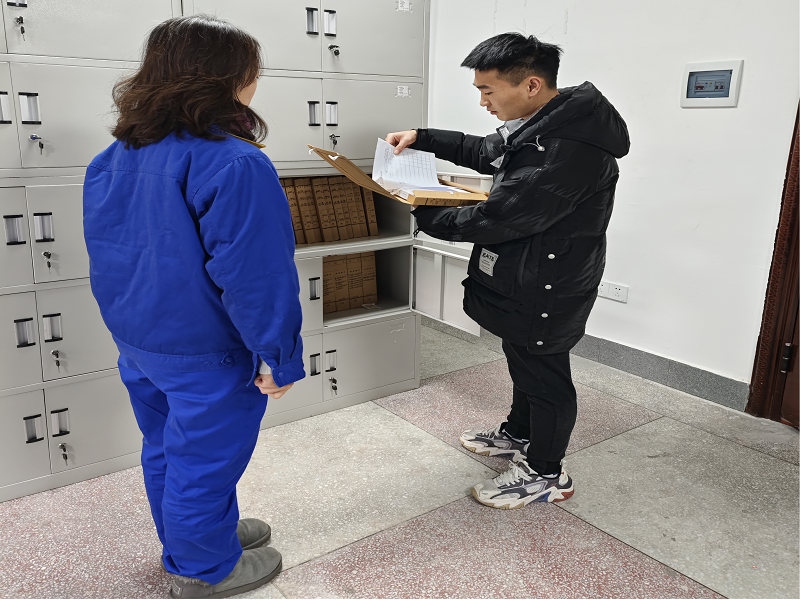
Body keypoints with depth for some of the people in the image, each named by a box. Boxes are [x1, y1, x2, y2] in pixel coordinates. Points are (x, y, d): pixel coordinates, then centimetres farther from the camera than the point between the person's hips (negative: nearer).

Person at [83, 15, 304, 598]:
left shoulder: (114, 158, 2)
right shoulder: (236, 166, -25)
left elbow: (108, 253, 12)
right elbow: (256, 278, -26)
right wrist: (282, 358, -17)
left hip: (136, 342, 8)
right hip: (205, 354, -8)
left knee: (165, 450, 24)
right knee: (203, 460, 11)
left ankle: (188, 541, 47)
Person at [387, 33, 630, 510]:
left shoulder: (567, 149, -30)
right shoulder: (536, 126, 3)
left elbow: (498, 219, -29)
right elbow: (483, 152, 20)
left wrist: (426, 217, -17)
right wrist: (421, 138, 12)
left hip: (546, 288, -10)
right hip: (525, 278, 10)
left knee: (544, 374, 7)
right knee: (524, 362, 25)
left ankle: (546, 475, 27)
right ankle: (518, 436, 47)